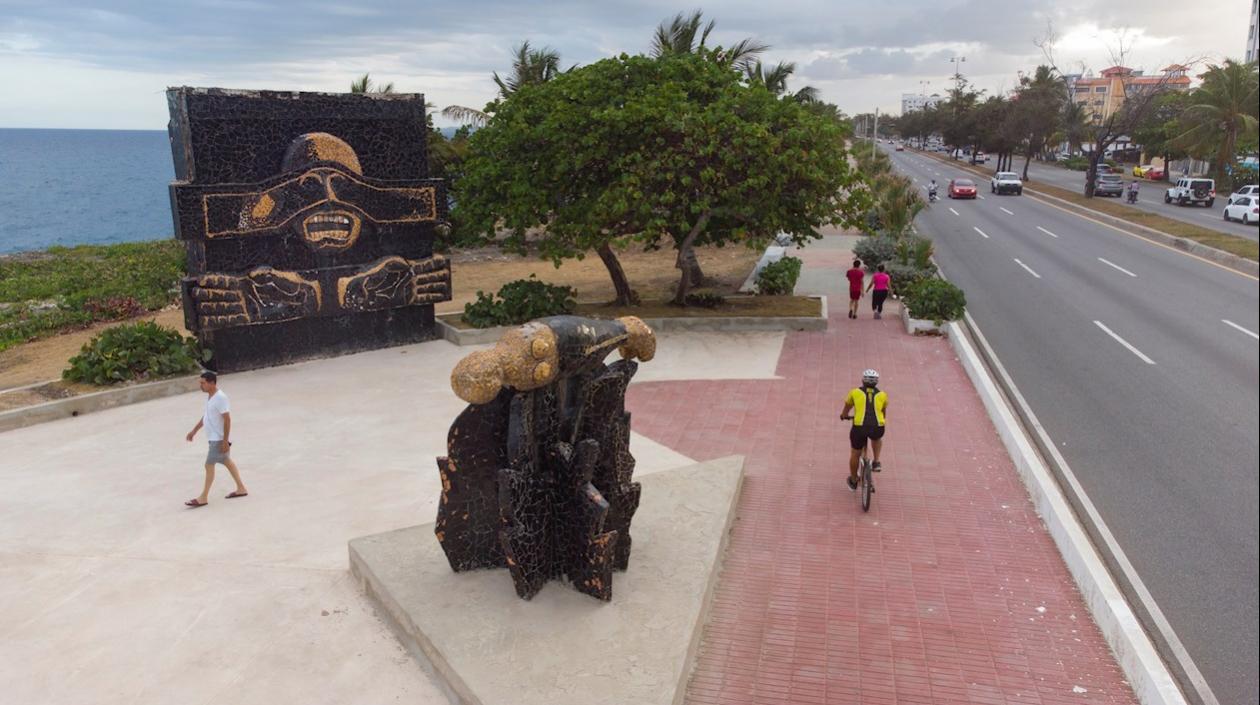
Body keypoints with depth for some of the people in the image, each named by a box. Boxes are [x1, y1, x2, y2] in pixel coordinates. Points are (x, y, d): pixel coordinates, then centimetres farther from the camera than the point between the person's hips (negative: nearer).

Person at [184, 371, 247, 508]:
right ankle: (241, 489, 27)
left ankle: (203, 498, 0)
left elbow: (227, 419, -24)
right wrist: (194, 431, 21)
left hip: (219, 438, -10)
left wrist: (225, 440, -25)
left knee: (209, 465, -7)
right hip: (214, 437, 10)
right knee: (227, 461, 17)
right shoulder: (209, 396, 8)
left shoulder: (220, 398, -22)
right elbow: (206, 416, 21)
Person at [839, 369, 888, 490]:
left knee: (855, 454, 23)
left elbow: (845, 411, 27)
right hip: (878, 428, 1)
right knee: (877, 438, 39)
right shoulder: (882, 395, 18)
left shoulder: (855, 392, 14)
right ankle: (876, 462, 24)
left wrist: (844, 416, 50)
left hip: (859, 428, -1)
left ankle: (853, 481, 38)